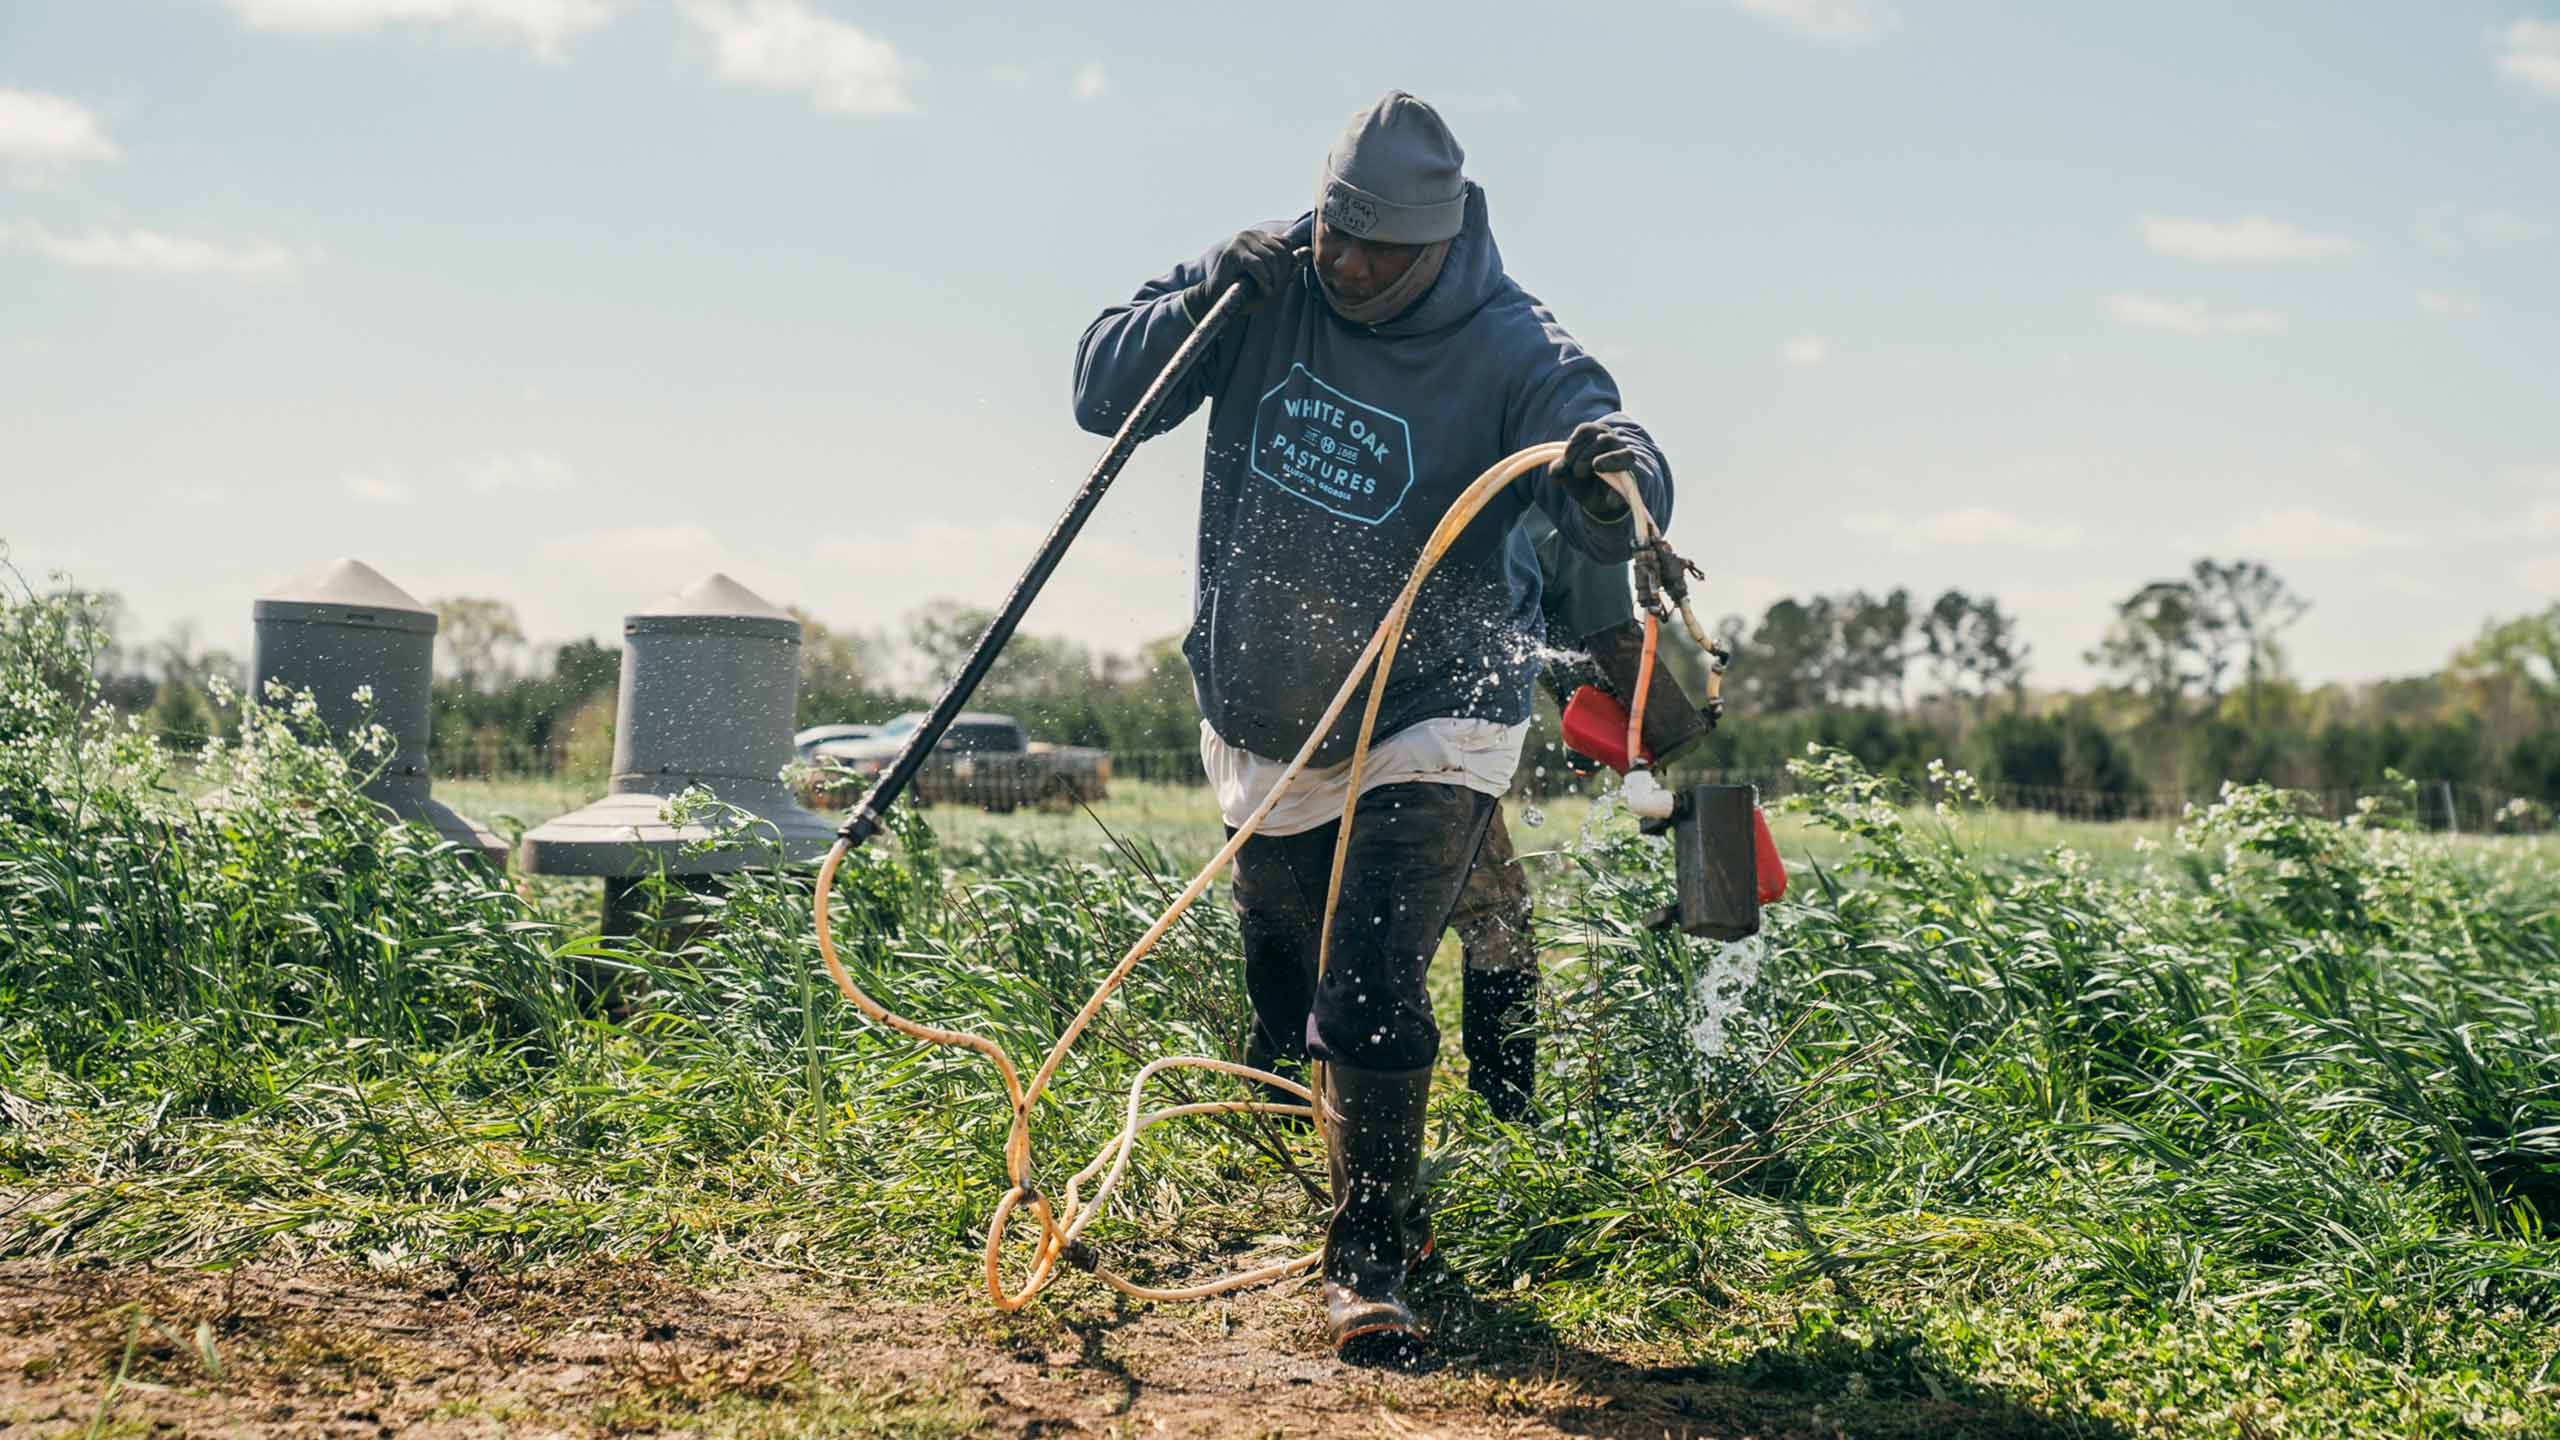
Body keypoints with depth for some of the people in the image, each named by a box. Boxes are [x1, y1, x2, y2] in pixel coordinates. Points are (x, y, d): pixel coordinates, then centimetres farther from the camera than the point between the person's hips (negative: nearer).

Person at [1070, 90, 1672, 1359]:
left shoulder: (1509, 351, -19)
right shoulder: (1268, 287, -8)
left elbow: (1613, 515, -31)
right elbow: (1103, 393, -5)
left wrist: (1616, 478, -56)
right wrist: (1206, 302, -22)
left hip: (1428, 722, -4)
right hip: (1260, 724, 4)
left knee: (1371, 999, -16)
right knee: (1283, 1003, 17)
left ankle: (1369, 1260, -1)